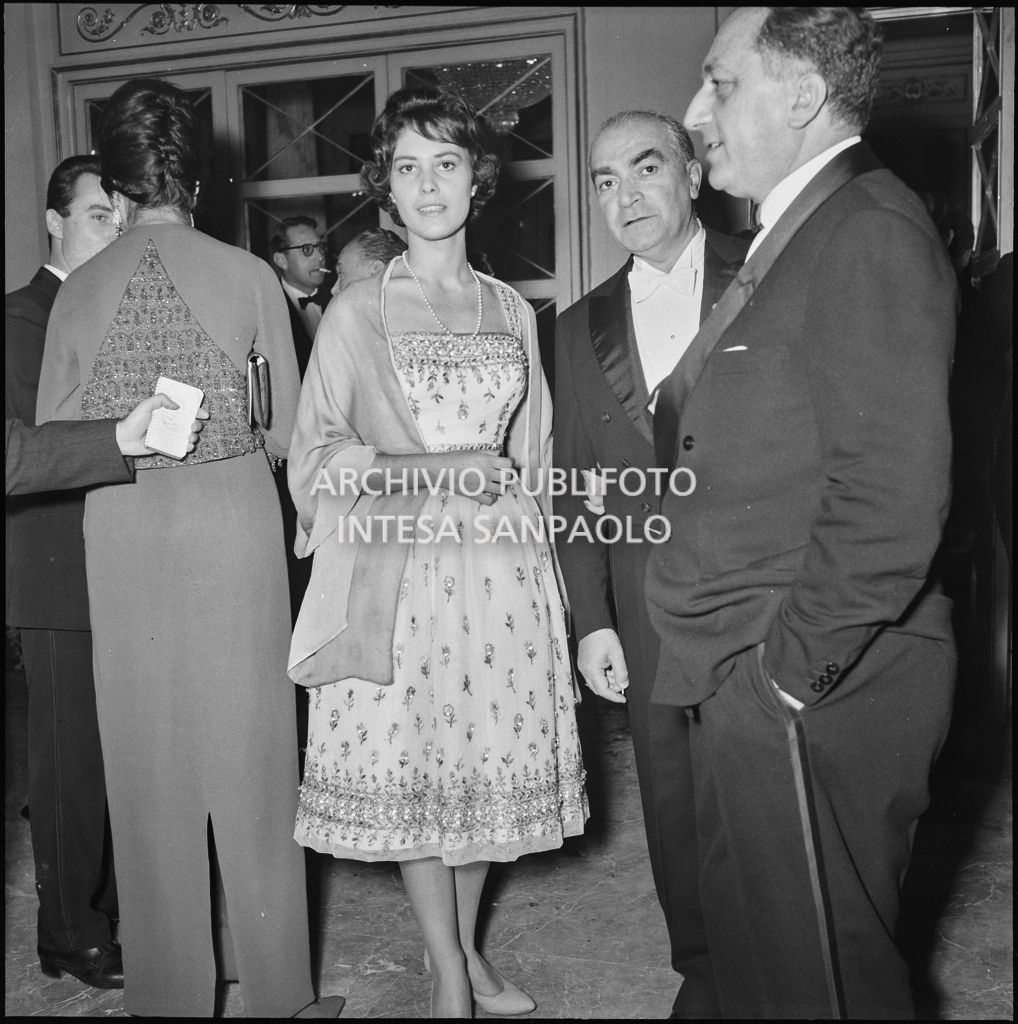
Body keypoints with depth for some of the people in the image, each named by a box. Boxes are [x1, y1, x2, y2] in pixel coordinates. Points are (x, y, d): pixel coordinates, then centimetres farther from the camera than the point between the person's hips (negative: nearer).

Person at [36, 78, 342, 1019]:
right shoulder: (248, 276, -4)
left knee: (149, 770, 12)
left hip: (124, 541, 2)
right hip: (235, 528, -1)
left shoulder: (79, 290, 1)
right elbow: (285, 432, -1)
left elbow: (52, 439, 4)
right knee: (250, 763, 8)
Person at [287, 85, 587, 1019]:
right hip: (399, 567, -3)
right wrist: (436, 470, -12)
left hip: (501, 568, 3)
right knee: (413, 768, 3)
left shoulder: (513, 312, 10)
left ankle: (469, 949, 31)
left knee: (488, 761, 9)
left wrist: (517, 516, 10)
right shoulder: (356, 312, 0)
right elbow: (315, 454, -1)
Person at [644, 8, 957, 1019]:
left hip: (810, 697, -9)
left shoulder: (871, 233, -14)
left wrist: (793, 671, -17)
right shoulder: (786, 240, 16)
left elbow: (891, 494, -23)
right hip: (740, 685, 9)